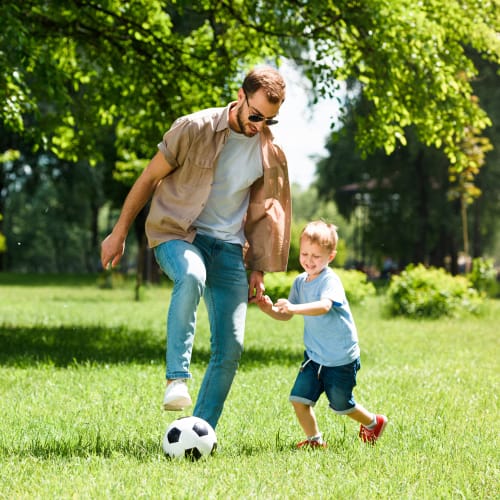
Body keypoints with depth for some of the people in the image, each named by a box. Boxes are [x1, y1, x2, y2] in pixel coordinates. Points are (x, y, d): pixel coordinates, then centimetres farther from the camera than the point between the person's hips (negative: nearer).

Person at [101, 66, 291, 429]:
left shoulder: (271, 154, 3)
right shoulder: (195, 128, -11)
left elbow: (265, 211, 16)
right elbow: (150, 178, -2)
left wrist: (258, 269, 12)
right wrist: (119, 233, 1)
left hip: (229, 246, 4)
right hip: (177, 233, -4)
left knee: (231, 347, -6)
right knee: (191, 275, -41)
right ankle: (177, 378, -36)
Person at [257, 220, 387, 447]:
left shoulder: (330, 281, -21)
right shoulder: (300, 281, 2)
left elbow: (324, 306, -41)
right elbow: (287, 315, 7)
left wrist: (294, 307, -55)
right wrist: (271, 310, -15)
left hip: (341, 359, -6)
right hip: (314, 356, 6)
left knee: (341, 405, 11)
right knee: (298, 399, -6)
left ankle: (374, 423, 39)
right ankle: (314, 439, 13)